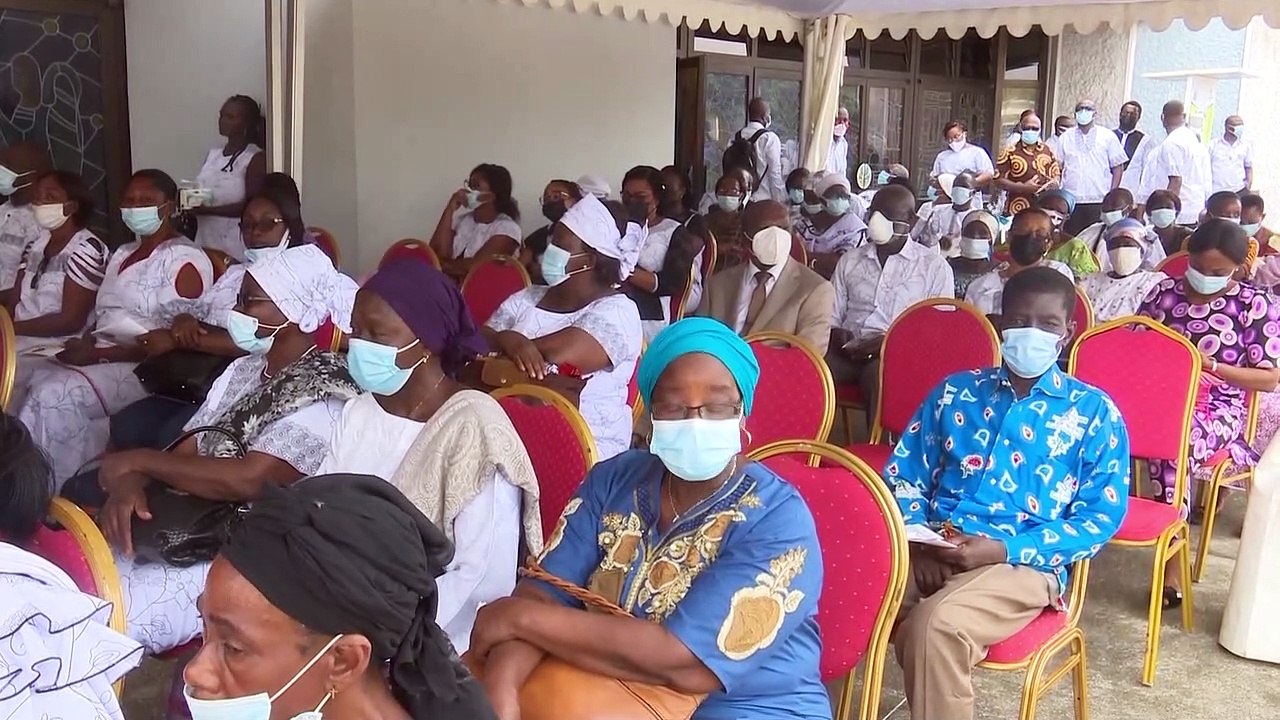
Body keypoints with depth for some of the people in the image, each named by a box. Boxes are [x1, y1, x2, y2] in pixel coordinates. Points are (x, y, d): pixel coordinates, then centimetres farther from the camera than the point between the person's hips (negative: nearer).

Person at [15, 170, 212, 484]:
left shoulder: (185, 259, -6)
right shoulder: (122, 254, 22)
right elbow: (104, 315, 21)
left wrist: (99, 354, -18)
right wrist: (85, 345, -3)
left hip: (147, 369, -8)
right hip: (100, 359, 8)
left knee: (54, 394, -27)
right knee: (23, 378, -17)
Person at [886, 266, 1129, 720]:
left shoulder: (1094, 412, 7)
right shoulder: (956, 391, 15)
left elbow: (1102, 517, 0)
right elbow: (904, 475, 14)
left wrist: (1006, 549, -13)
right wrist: (918, 535, -8)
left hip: (1025, 564, -3)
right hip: (934, 551, 3)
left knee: (935, 625, -34)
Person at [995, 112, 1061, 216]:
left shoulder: (1047, 151, 15)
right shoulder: (1009, 152, 0)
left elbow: (1057, 175, 20)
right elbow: (998, 180, -5)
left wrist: (1054, 182, -5)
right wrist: (1023, 187, -16)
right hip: (1017, 212, -4)